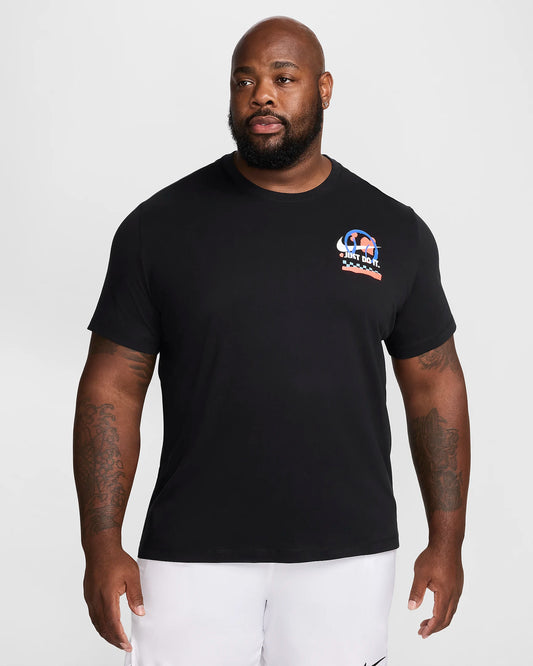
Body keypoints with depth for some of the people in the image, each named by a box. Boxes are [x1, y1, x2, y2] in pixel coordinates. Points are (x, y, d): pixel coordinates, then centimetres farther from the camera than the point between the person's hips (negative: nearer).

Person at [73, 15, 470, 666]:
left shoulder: (394, 231, 5)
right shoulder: (159, 225, 0)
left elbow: (434, 385, 9)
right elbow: (111, 387, 0)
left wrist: (447, 540, 7)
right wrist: (102, 546, -6)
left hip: (349, 556, 1)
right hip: (192, 556, -1)